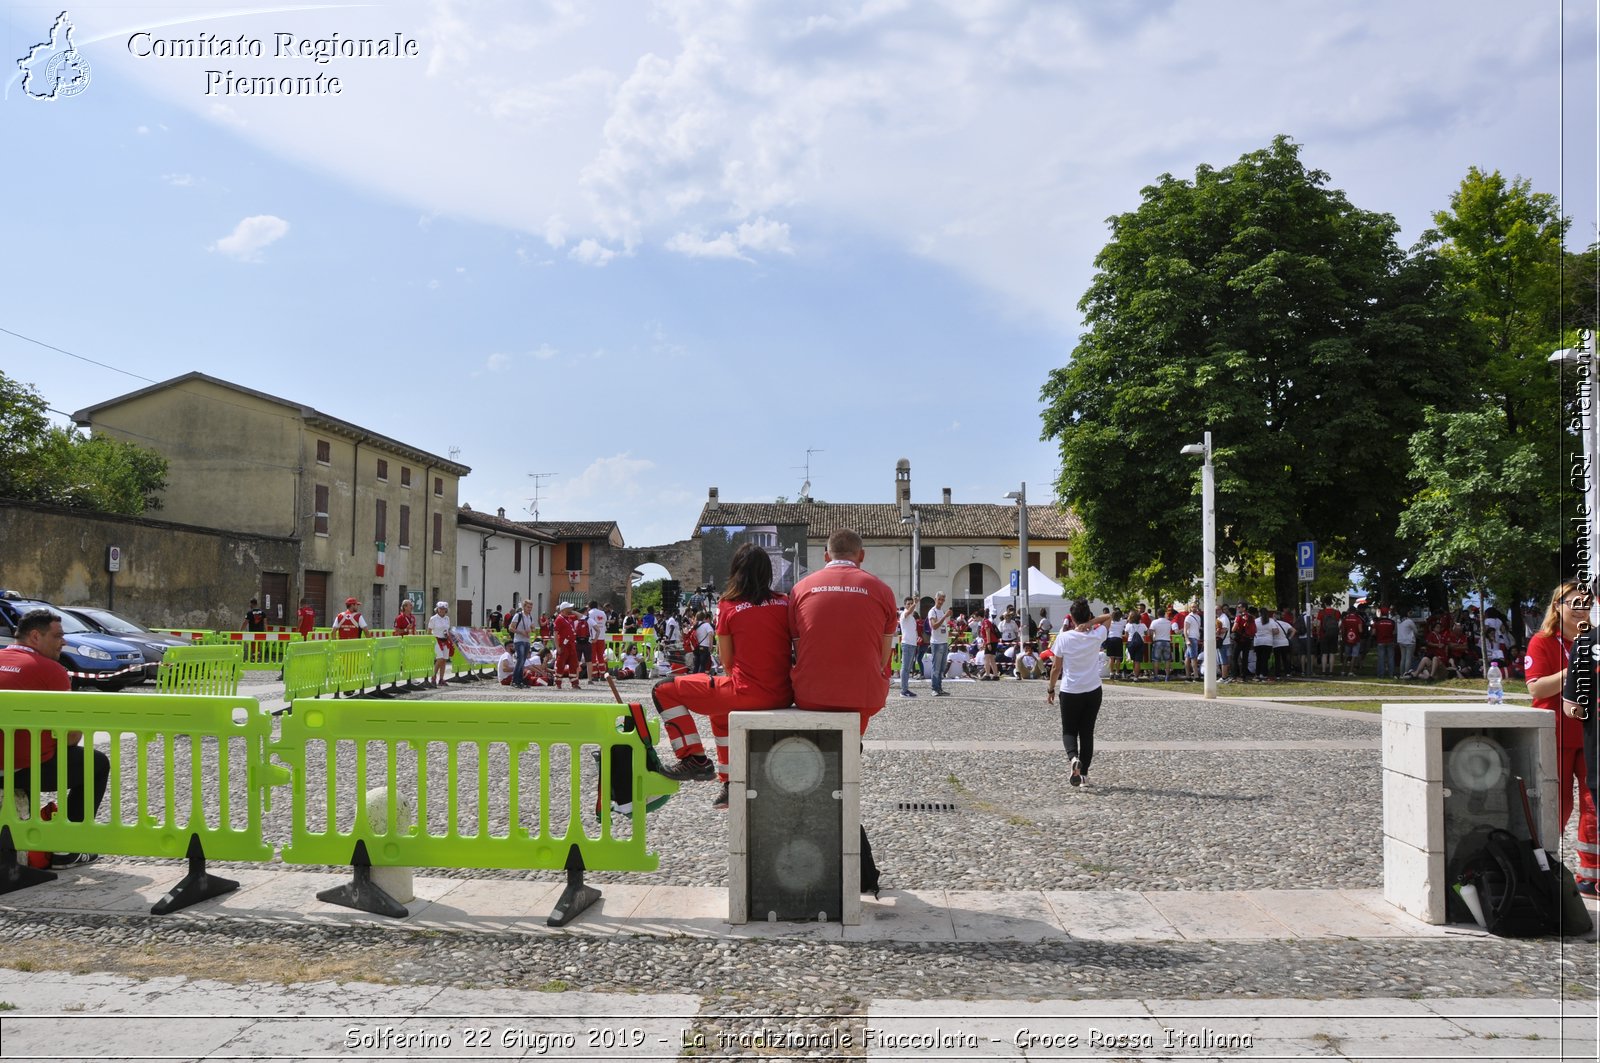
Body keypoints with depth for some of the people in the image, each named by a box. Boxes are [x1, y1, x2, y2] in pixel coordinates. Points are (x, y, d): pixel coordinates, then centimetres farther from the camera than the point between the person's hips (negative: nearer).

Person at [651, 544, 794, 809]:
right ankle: (730, 782, 39)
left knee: (664, 691, 9)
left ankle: (695, 759, 7)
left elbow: (727, 662, 1)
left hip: (747, 693, -6)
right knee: (720, 708, 36)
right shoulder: (784, 603, 6)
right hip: (783, 696, 6)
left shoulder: (728, 606, -5)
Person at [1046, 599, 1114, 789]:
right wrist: (1090, 623, -7)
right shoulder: (1097, 636, -8)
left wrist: (1050, 689, 7)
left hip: (1069, 691, -2)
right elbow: (1108, 616, 11)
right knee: (1087, 732, 13)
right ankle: (1084, 773, 12)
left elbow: (1056, 668, -6)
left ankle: (1073, 758, -18)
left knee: (1069, 731, 12)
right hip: (1093, 691, 2)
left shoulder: (1063, 638, -12)